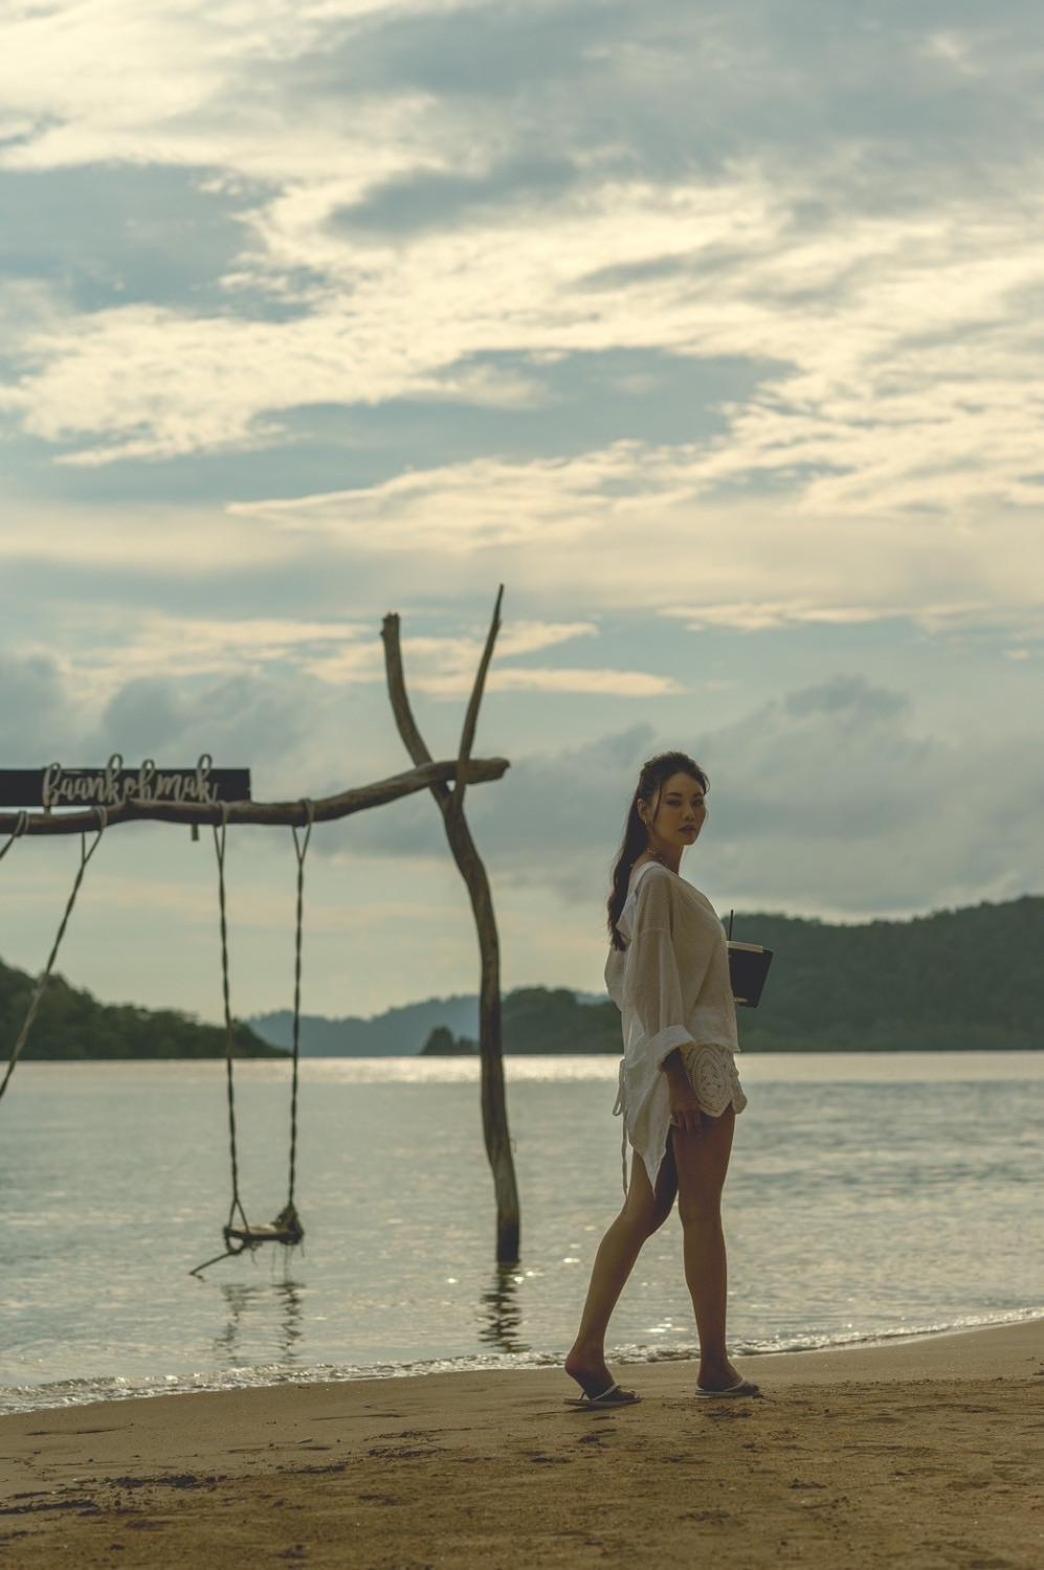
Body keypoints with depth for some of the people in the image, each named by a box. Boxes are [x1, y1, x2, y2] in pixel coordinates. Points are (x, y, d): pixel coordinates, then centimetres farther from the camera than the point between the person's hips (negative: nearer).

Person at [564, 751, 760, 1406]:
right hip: (690, 1059, -10)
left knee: (643, 1212, 8)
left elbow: (624, 977, 22)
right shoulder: (657, 881, -14)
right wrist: (677, 1075, -22)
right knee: (702, 1212, -2)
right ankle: (715, 1364, 6)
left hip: (659, 1069, 10)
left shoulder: (649, 879, 17)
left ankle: (588, 1351, 5)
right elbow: (652, 984, -20)